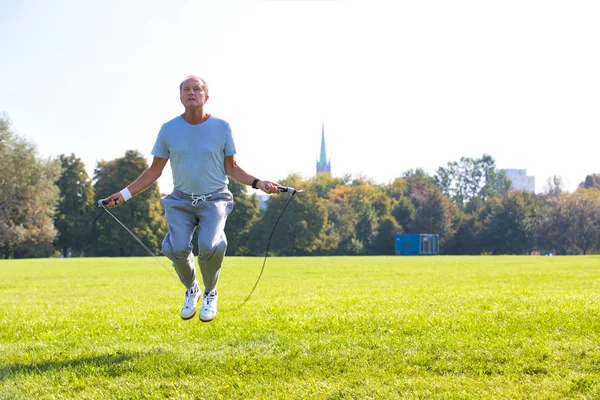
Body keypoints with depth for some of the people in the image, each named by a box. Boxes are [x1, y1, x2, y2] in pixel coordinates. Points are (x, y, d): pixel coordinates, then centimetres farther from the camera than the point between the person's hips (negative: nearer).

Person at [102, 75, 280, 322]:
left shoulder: (221, 127, 0)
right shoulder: (168, 130, 1)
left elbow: (232, 168, 8)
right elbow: (154, 172, 8)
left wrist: (258, 183, -7)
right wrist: (125, 194, 1)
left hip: (214, 199, -1)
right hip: (181, 200, 1)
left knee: (210, 246, -29)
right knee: (177, 247, -26)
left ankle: (210, 293, 1)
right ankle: (191, 290, 6)